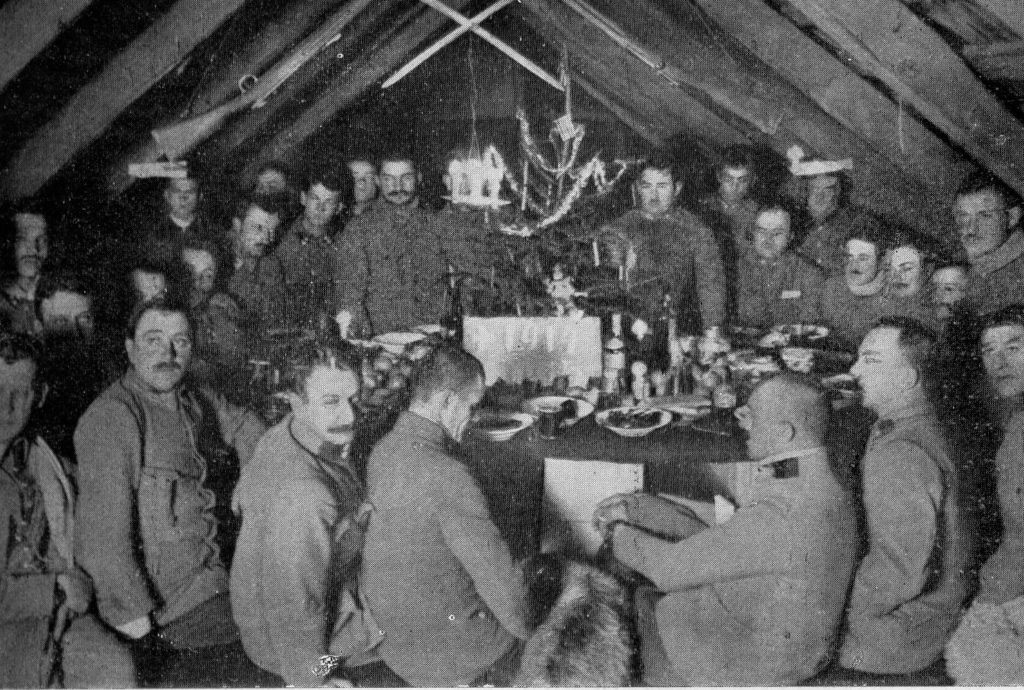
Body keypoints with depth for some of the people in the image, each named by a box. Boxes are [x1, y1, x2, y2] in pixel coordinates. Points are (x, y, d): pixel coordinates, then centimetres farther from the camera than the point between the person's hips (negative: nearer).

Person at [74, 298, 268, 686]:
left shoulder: (195, 404, 6)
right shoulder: (111, 417, -18)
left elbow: (244, 427, 25)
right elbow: (102, 533, -22)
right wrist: (133, 611, -20)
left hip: (219, 588, 7)